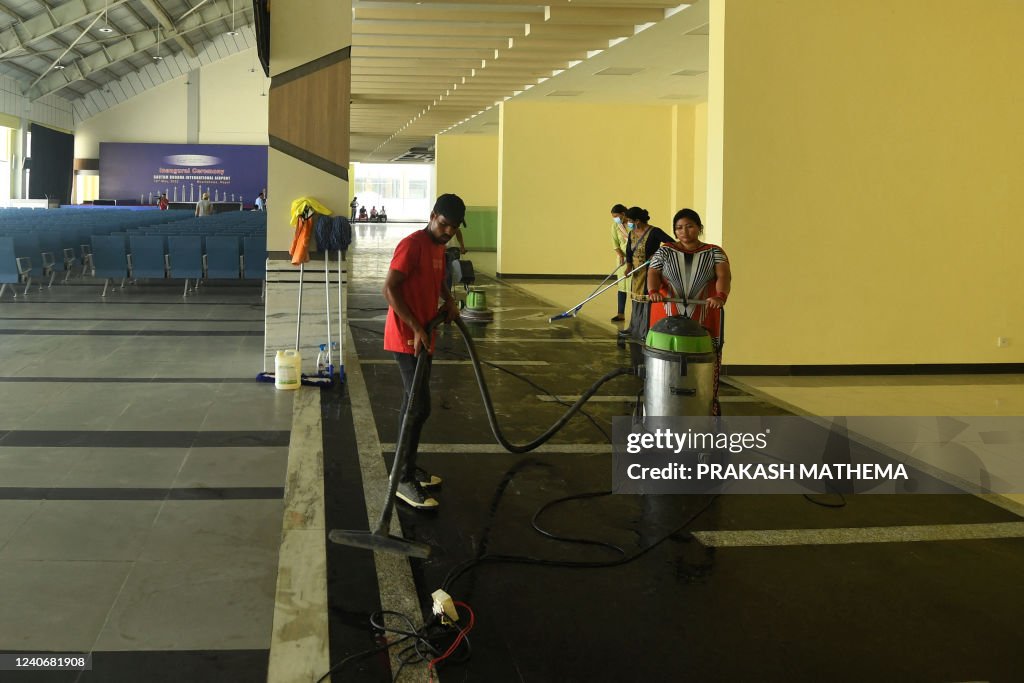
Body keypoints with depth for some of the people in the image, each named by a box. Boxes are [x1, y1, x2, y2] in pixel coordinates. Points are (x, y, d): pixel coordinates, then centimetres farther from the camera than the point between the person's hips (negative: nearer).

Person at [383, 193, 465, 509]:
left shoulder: (439, 247, 11)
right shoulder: (411, 245, -18)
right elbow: (389, 289, -23)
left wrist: (450, 300, 10)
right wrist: (416, 329, -25)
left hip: (423, 337, 10)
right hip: (408, 339, -9)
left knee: (414, 403, 15)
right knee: (419, 406, -11)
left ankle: (409, 467, 25)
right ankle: (404, 479, -6)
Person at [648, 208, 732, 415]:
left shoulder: (714, 252, 6)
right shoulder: (664, 252, 11)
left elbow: (724, 276, -10)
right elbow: (653, 274, -3)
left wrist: (720, 296, -32)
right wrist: (653, 291, -27)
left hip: (703, 325, -1)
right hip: (667, 323, 1)